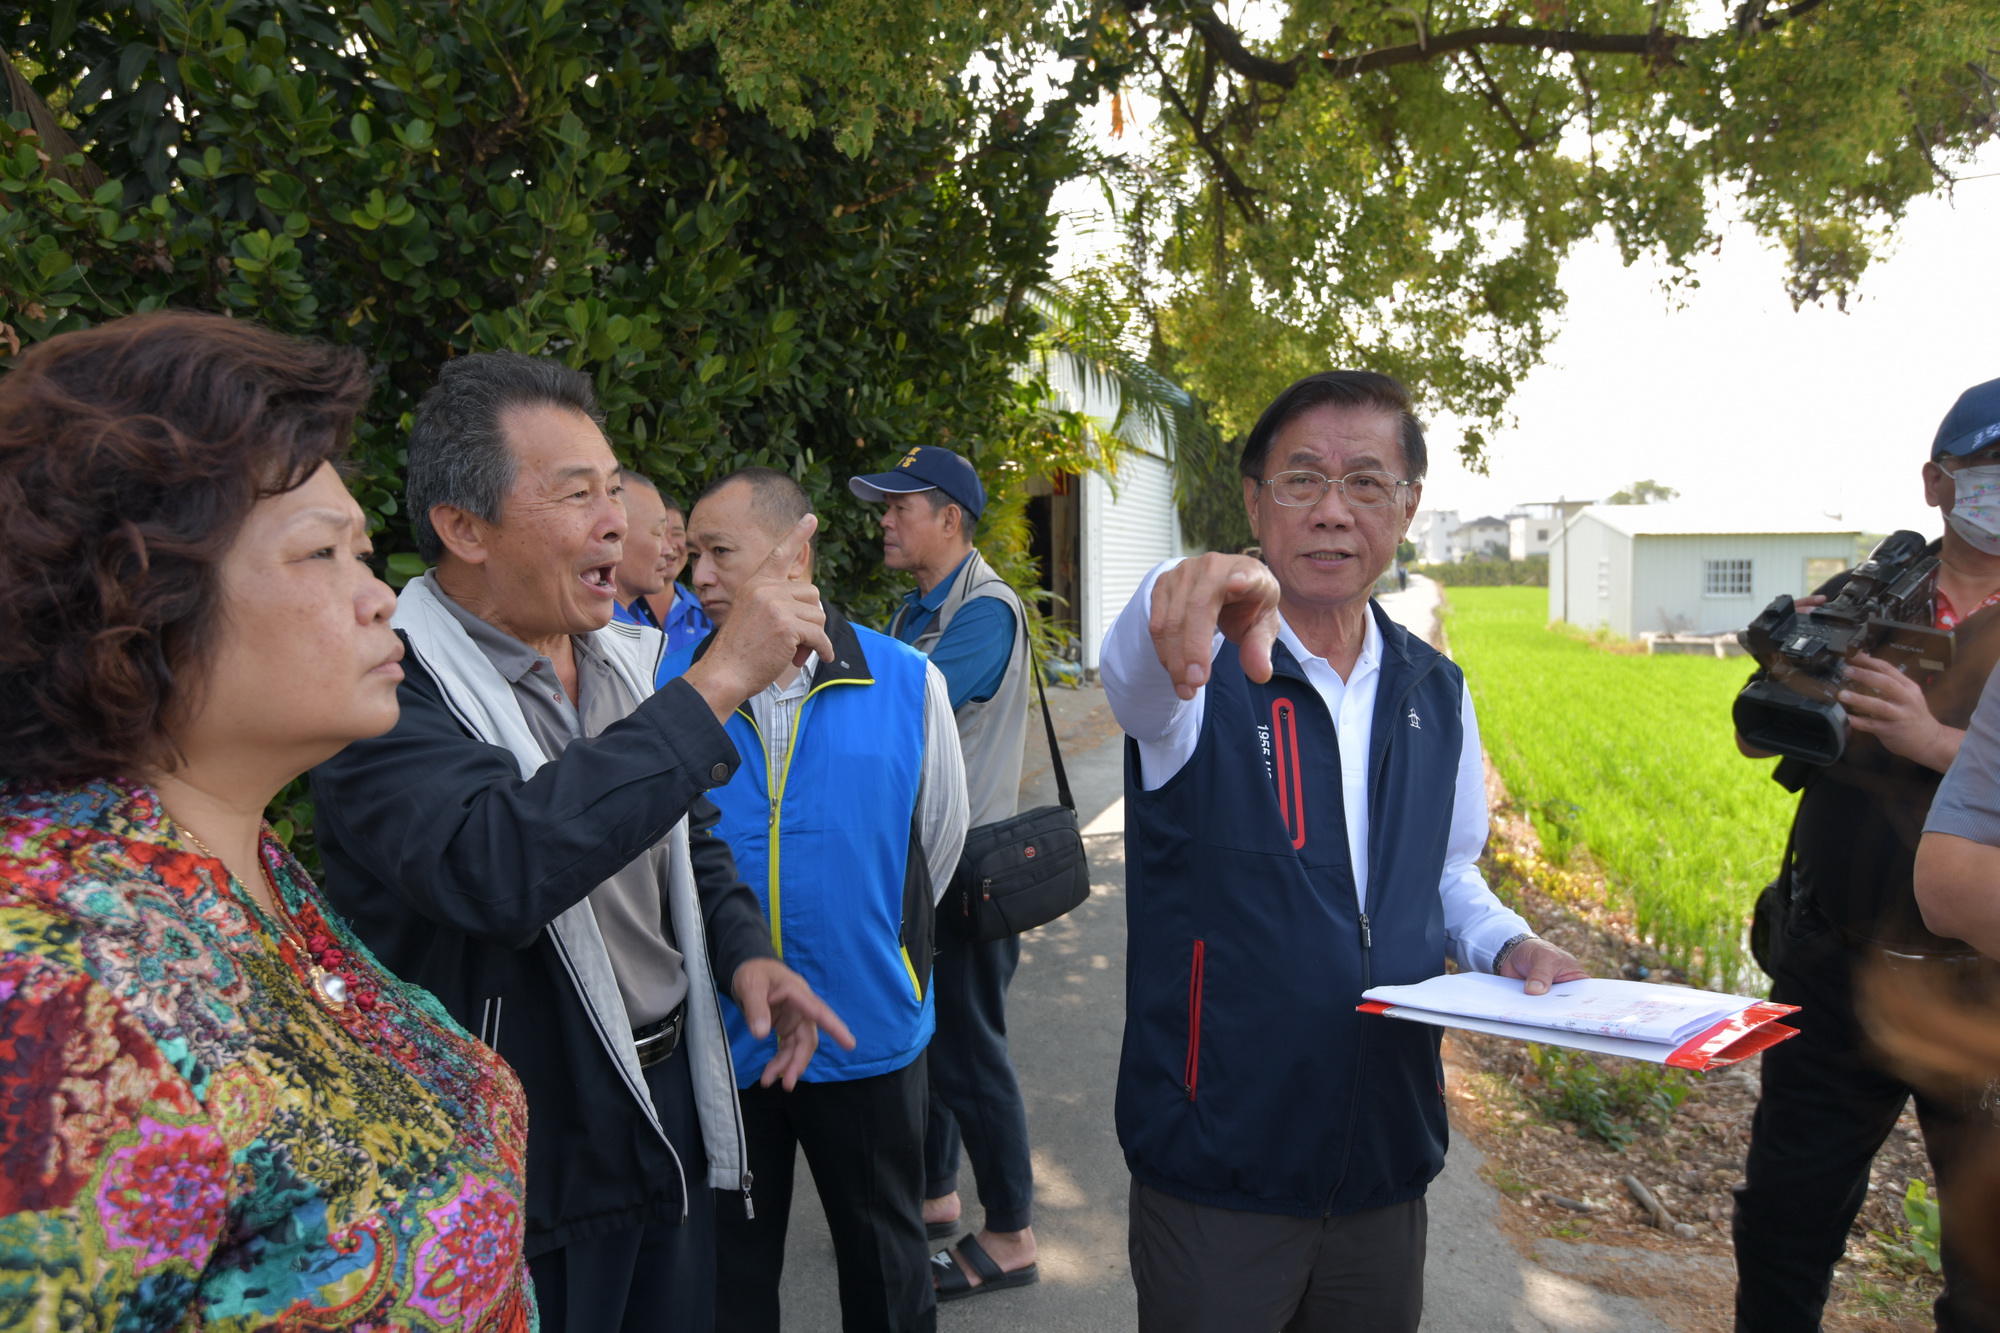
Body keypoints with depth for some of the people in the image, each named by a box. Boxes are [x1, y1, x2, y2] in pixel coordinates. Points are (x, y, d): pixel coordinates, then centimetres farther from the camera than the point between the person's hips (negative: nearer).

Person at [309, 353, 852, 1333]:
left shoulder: (625, 660, 4)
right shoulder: (393, 692, -21)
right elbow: (496, 863, -39)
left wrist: (742, 950, -3)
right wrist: (718, 680, -37)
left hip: (673, 1099, 7)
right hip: (525, 1164, -6)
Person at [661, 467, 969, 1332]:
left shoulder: (907, 681, -8)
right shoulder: (665, 684, -7)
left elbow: (939, 837, 4)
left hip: (869, 1031, 0)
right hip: (717, 1038, 1)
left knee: (885, 1260, 19)